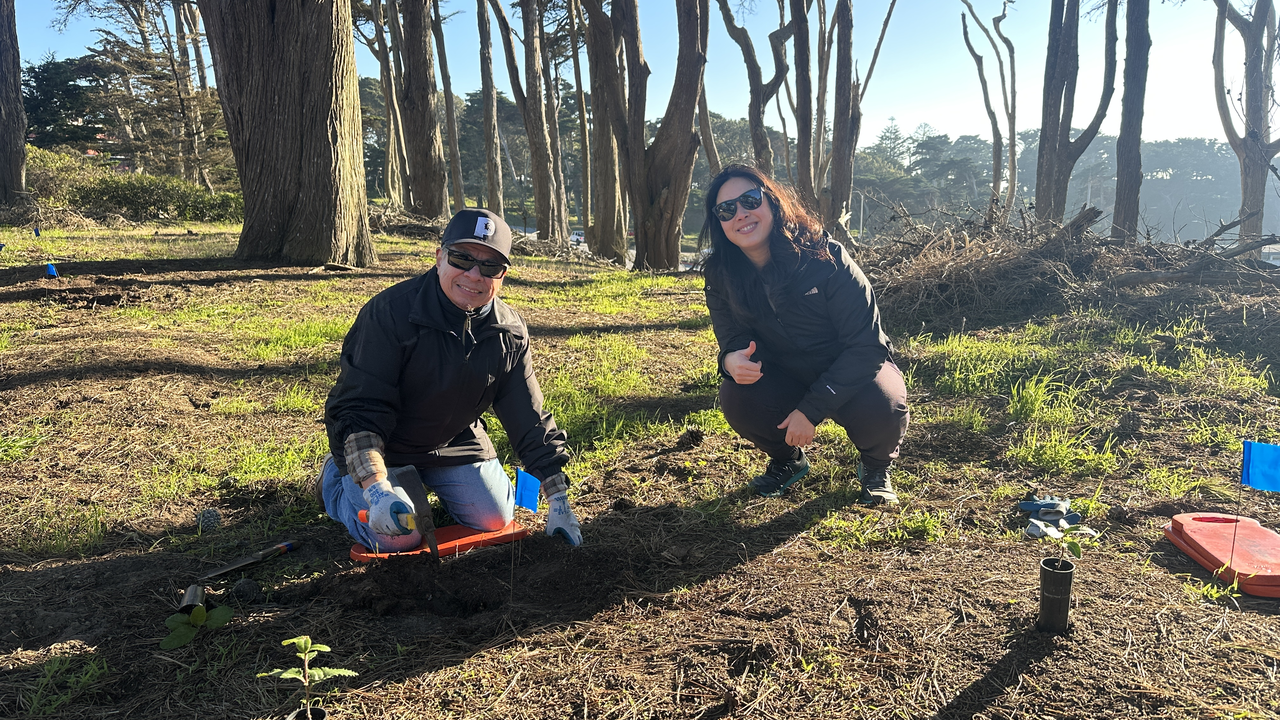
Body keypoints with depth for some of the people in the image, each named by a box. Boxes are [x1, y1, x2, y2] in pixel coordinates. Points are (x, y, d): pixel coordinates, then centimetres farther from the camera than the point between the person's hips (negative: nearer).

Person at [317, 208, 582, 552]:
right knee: (398, 538, -15)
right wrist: (377, 488, -44)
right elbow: (359, 410, -30)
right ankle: (336, 477, 17)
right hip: (379, 445, -4)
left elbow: (530, 420, -7)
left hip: (455, 441, 5)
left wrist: (559, 501, -11)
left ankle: (432, 482, 29)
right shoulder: (390, 311, -28)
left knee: (495, 518, -2)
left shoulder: (510, 333, -13)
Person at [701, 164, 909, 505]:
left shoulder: (824, 257, -25)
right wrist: (733, 359, -32)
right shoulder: (721, 276, -12)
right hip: (788, 380, 3)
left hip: (854, 373, -3)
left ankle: (876, 466, 3)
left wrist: (811, 409, -29)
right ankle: (788, 459, 7)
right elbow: (734, 338, -5)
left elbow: (867, 345, -24)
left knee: (882, 405, -35)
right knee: (736, 397, -27)